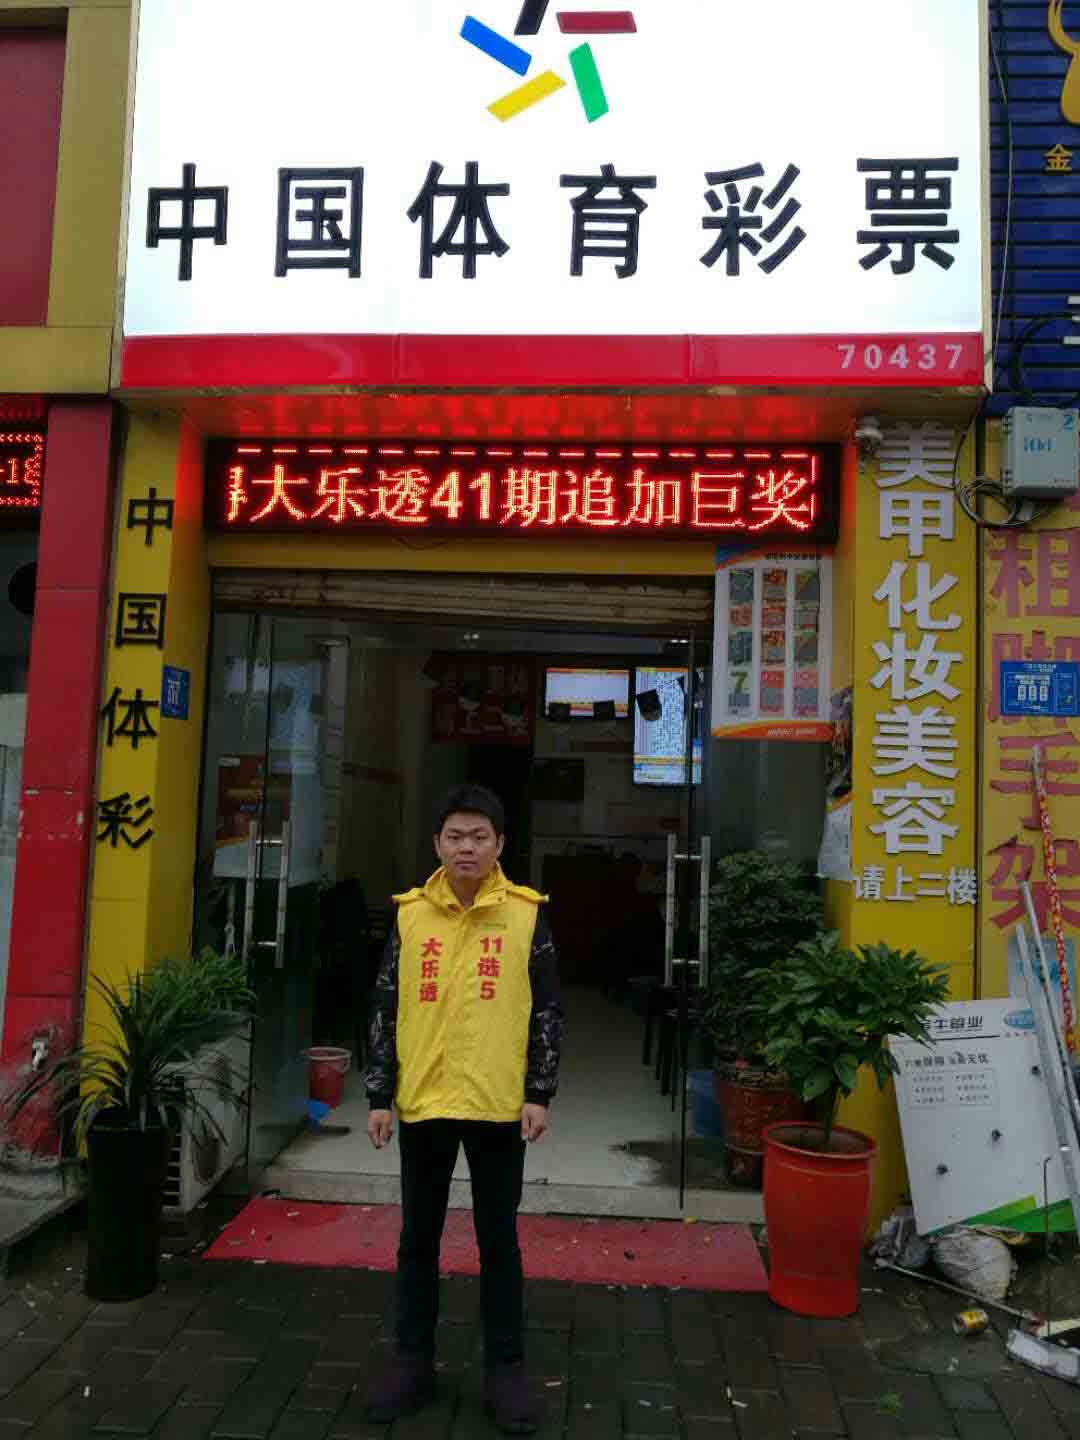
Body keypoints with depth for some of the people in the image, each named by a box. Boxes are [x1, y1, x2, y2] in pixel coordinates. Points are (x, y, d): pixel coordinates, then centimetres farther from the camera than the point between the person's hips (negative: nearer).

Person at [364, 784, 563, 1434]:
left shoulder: (527, 914, -4)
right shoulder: (410, 914, 1)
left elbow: (547, 1010, -1)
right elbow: (386, 1010, 4)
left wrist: (540, 1094, -5)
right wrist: (380, 1096, 2)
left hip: (499, 1105, -2)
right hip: (423, 1103, 2)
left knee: (499, 1241, 11)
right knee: (418, 1238, 14)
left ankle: (506, 1368, 26)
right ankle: (413, 1360, 31)